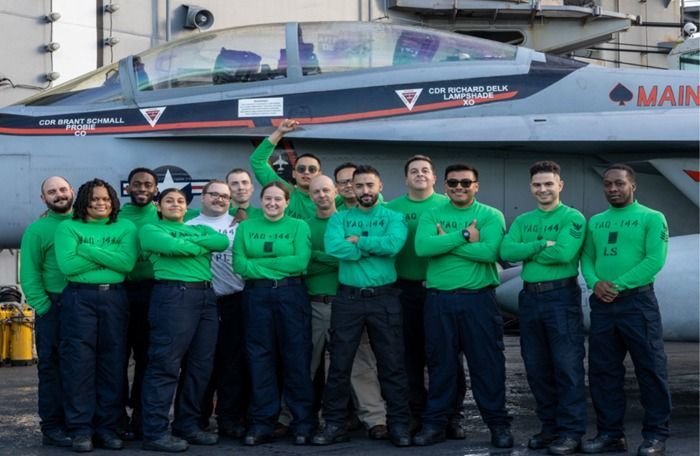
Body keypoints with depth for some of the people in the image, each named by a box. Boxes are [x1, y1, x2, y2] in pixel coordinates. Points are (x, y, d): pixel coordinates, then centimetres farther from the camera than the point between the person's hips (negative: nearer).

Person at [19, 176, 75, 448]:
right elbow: (29, 275, -3)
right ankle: (52, 428, 4)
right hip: (53, 308, -3)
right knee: (52, 368, 0)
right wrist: (44, 307, -12)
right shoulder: (37, 230, 2)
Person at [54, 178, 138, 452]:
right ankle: (81, 428, 1)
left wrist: (88, 249, -10)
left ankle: (107, 427, 11)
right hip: (79, 298, -2)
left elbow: (127, 263, -7)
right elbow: (67, 265, -10)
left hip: (115, 298, 2)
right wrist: (109, 257, -10)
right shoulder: (68, 228, 5)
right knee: (79, 363, -4)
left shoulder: (125, 228, 10)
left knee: (113, 362, 3)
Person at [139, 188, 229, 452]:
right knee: (165, 365, -8)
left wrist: (189, 241, -2)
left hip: (206, 296, 7)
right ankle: (155, 432, -6)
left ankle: (187, 425, 18)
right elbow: (170, 246, -11)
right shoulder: (151, 229, 9)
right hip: (173, 295, -6)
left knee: (201, 365, 7)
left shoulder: (200, 229, 24)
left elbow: (223, 241, 3)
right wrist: (201, 246, 2)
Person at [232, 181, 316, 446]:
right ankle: (261, 423, 9)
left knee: (296, 357, 0)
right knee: (260, 357, 4)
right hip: (256, 295, 2)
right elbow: (239, 265, -3)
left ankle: (303, 423, 6)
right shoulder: (245, 227, 9)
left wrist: (259, 262, -8)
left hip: (291, 294, -2)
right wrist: (279, 266, -12)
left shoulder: (299, 226, 4)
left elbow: (300, 262, -10)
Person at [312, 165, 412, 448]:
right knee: (339, 364, 4)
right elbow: (333, 247, -14)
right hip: (348, 298, 1)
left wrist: (358, 240, -10)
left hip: (384, 299, -1)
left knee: (392, 364, 2)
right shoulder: (339, 218, 7)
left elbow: (394, 244, -17)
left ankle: (399, 425, 10)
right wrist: (376, 247, -11)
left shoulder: (393, 218, 5)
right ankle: (334, 424, 12)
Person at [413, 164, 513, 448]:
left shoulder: (491, 216, 2)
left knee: (488, 363, 1)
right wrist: (465, 236, -14)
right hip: (439, 300, 2)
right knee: (440, 363, 8)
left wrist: (446, 242, -11)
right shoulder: (431, 216, 7)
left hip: (478, 299, -2)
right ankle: (435, 423, 17)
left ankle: (498, 424, 10)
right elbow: (422, 247, -13)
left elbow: (489, 251, -17)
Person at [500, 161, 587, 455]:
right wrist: (542, 245, -13)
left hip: (561, 295, -6)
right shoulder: (522, 221, 13)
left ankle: (571, 432, -1)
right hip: (530, 297, 6)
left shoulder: (573, 218, -2)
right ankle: (550, 426, 21)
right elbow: (506, 251, -4)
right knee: (536, 367, 10)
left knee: (567, 366, -6)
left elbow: (564, 253, -19)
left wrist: (527, 252, -8)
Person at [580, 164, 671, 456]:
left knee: (650, 370, -3)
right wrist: (595, 283, -11)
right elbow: (586, 258, 11)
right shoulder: (595, 222, 15)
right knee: (602, 371, 7)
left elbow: (655, 260, -12)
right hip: (602, 303, 5)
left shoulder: (652, 218, -1)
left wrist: (619, 285, -16)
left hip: (637, 301, -5)